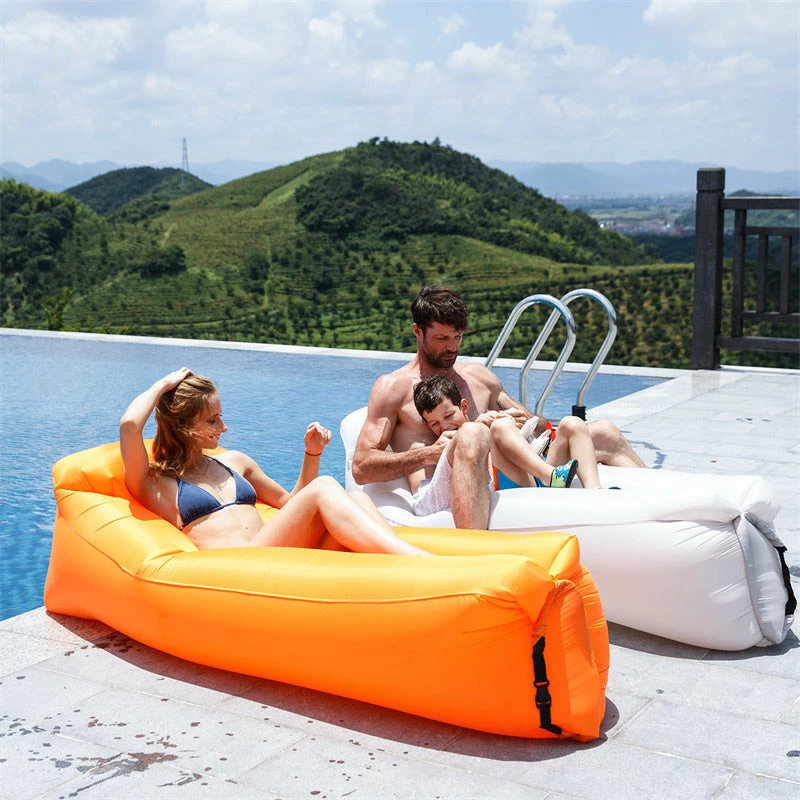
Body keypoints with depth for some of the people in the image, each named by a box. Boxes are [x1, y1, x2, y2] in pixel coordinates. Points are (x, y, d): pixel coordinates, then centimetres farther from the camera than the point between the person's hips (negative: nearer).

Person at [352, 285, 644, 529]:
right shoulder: (393, 387, 9)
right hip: (440, 498, -5)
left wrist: (529, 424, 4)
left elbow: (532, 424, 31)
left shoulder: (478, 377, 25)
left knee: (604, 434, -1)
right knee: (473, 434, -39)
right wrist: (429, 454, -14)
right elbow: (361, 468, 0)